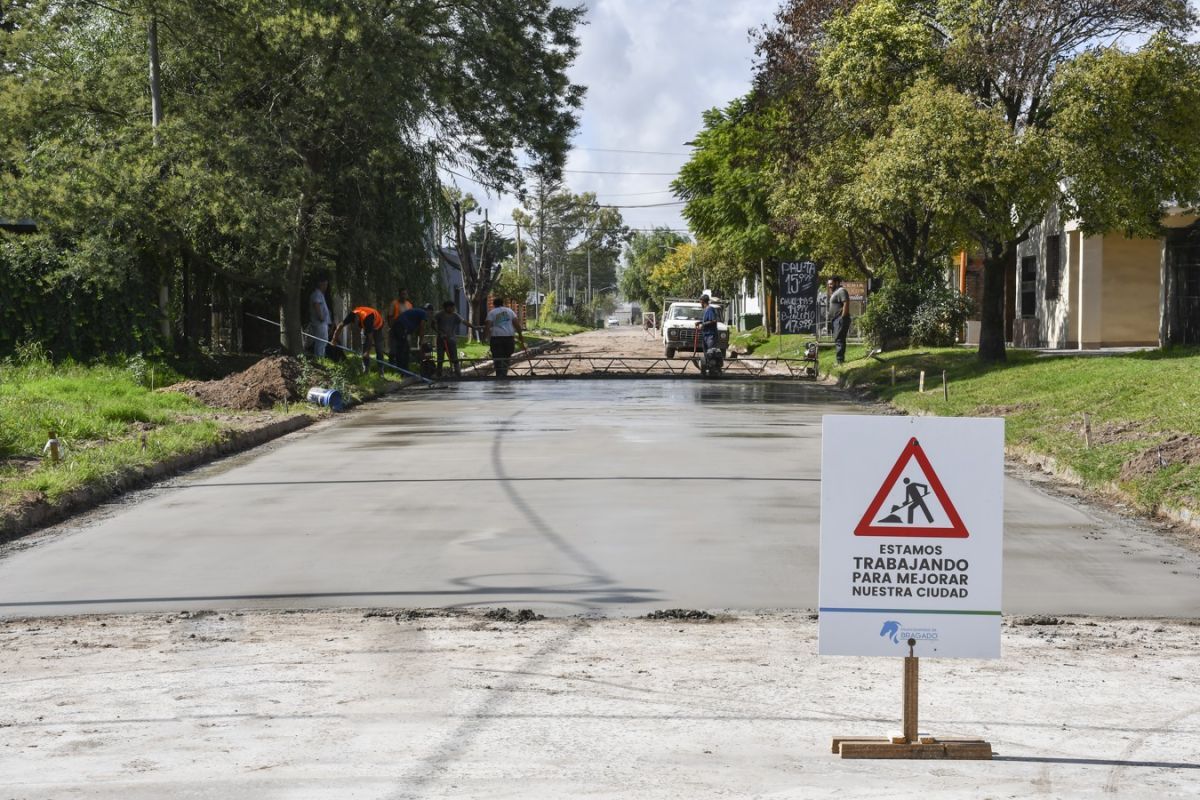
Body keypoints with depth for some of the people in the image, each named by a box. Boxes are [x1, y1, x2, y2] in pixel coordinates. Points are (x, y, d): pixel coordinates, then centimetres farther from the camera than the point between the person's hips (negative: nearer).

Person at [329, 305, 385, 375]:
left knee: (378, 349, -9)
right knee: (364, 347, -3)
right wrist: (334, 338, -15)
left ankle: (381, 371, -7)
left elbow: (370, 337, -39)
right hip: (365, 327, 6)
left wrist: (368, 352, -36)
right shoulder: (352, 315, -27)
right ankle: (366, 369, -1)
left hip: (377, 326, -6)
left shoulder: (367, 318, -43)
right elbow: (340, 325, -14)